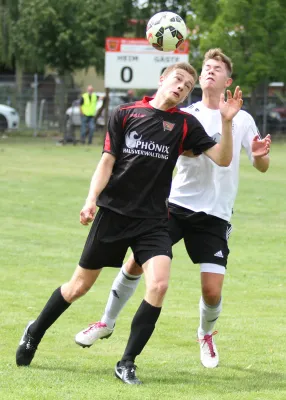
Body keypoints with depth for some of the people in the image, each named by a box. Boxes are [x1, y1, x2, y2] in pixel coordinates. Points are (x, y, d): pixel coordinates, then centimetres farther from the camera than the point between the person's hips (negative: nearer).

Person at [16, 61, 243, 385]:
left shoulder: (185, 125, 3)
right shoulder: (125, 114, 1)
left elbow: (222, 159, -4)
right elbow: (107, 162, 0)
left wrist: (227, 121, -18)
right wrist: (91, 199, -14)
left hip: (153, 221, 1)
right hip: (113, 213, -1)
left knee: (158, 285, -21)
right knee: (80, 285, 8)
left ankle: (127, 363, -7)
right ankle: (34, 333, 35)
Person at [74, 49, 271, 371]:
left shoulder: (241, 120, 1)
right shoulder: (184, 115, 4)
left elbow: (261, 166, 6)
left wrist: (260, 155, -17)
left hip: (214, 215, -1)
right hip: (176, 203, 1)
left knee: (212, 290, -9)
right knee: (136, 263, -5)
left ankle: (206, 334, 24)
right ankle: (107, 322, 19)